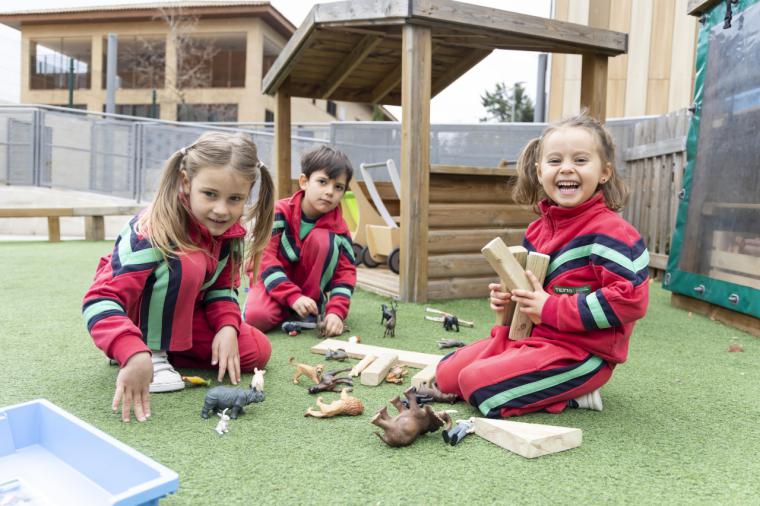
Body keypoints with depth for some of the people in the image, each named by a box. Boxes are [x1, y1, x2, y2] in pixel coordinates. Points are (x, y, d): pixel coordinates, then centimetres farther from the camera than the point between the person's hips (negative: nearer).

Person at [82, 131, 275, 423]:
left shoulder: (230, 230, -13)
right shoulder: (154, 230, -34)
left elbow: (222, 287, -1)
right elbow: (100, 300, -41)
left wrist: (227, 327, -20)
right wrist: (135, 353, -56)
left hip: (180, 316, 7)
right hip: (129, 313, -7)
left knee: (257, 351, -8)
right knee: (185, 264, -35)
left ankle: (163, 349, 4)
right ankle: (153, 351, -18)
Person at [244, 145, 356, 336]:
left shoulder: (338, 227, -12)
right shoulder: (280, 212, -18)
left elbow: (346, 270, -15)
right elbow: (265, 258, -22)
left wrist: (336, 311, -31)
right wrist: (293, 297, -31)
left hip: (308, 281, 2)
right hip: (275, 279, -2)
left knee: (323, 239, -26)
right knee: (256, 317, -33)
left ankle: (315, 303, -12)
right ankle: (287, 311, 2)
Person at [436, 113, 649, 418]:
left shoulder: (609, 231, -17)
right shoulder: (538, 229, 9)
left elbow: (631, 298, -26)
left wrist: (551, 309, -22)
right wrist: (505, 297, 0)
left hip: (579, 353, -9)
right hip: (526, 335, 9)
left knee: (476, 382, -22)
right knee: (447, 373, 5)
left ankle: (573, 393, -3)